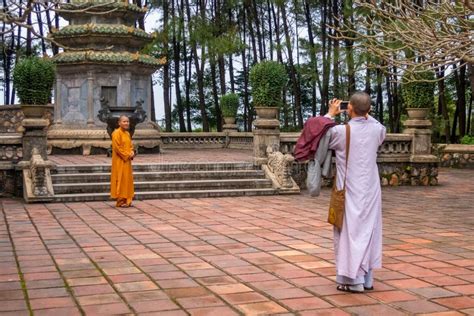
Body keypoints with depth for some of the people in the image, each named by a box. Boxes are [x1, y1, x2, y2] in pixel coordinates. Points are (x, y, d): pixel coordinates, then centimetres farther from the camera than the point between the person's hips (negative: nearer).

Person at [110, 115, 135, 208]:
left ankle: (127, 200, 15)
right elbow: (117, 147, -18)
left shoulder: (127, 133, 14)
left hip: (127, 161, 9)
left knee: (127, 180, 9)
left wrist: (132, 152, 0)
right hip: (120, 162, -9)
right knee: (121, 180, -5)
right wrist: (127, 155, -17)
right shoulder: (116, 133, -12)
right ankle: (120, 201, 0)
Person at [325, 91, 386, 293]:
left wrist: (330, 114, 12)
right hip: (370, 191, 5)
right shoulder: (376, 129, -2)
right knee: (368, 230, 12)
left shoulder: (341, 131, -16)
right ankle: (367, 279, 19)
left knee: (351, 231, 1)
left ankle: (354, 281, 2)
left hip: (350, 191, -4)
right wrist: (366, 115, 24)